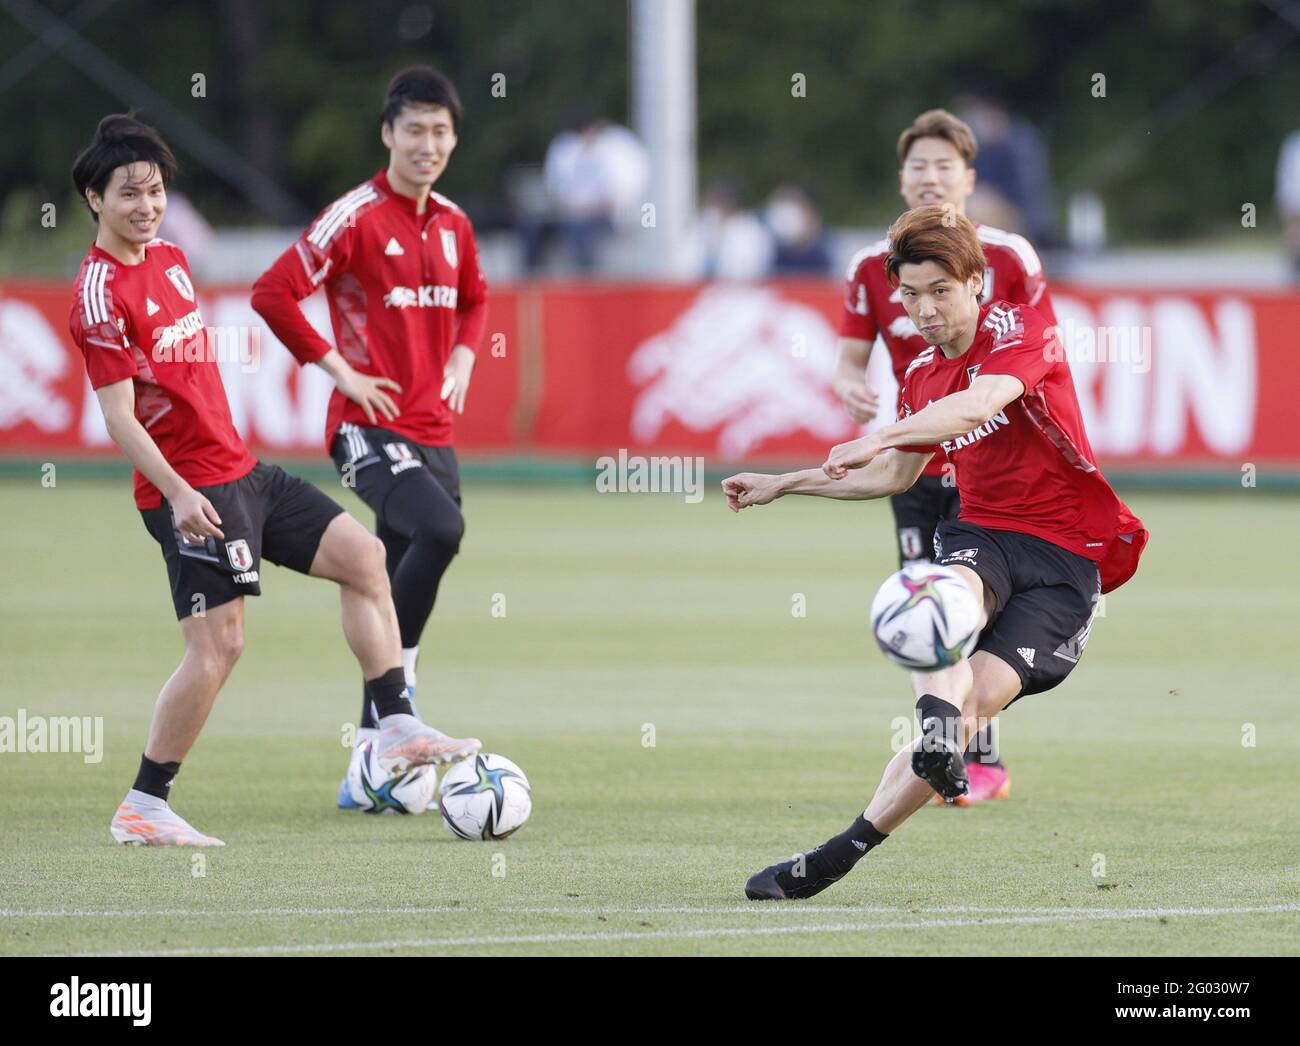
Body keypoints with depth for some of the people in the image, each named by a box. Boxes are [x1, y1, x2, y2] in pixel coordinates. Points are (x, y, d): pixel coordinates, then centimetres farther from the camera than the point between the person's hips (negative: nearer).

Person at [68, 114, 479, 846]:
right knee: (218, 647, -12)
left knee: (362, 555, 8)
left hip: (241, 470, 10)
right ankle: (142, 809, -4)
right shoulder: (101, 292, -15)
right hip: (193, 489, -9)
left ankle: (398, 731, 10)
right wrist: (179, 494, -28)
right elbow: (118, 414, -20)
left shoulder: (170, 259, 12)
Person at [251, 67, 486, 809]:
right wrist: (340, 370, -15)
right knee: (440, 528, -32)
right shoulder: (357, 218, -11)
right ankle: (397, 682, -16)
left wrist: (463, 357, 11)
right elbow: (273, 294, -16)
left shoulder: (452, 224, 11)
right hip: (372, 431, -7)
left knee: (401, 593, 8)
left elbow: (474, 299, 30)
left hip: (435, 434, 7)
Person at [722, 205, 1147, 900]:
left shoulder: (1021, 331, -8)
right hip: (983, 535, 5)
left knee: (975, 706, -19)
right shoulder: (924, 377, 13)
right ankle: (938, 720, -62)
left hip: (1067, 560, -5)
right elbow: (897, 474, 31)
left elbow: (980, 404, -30)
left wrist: (881, 435, -42)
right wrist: (783, 485, 30)